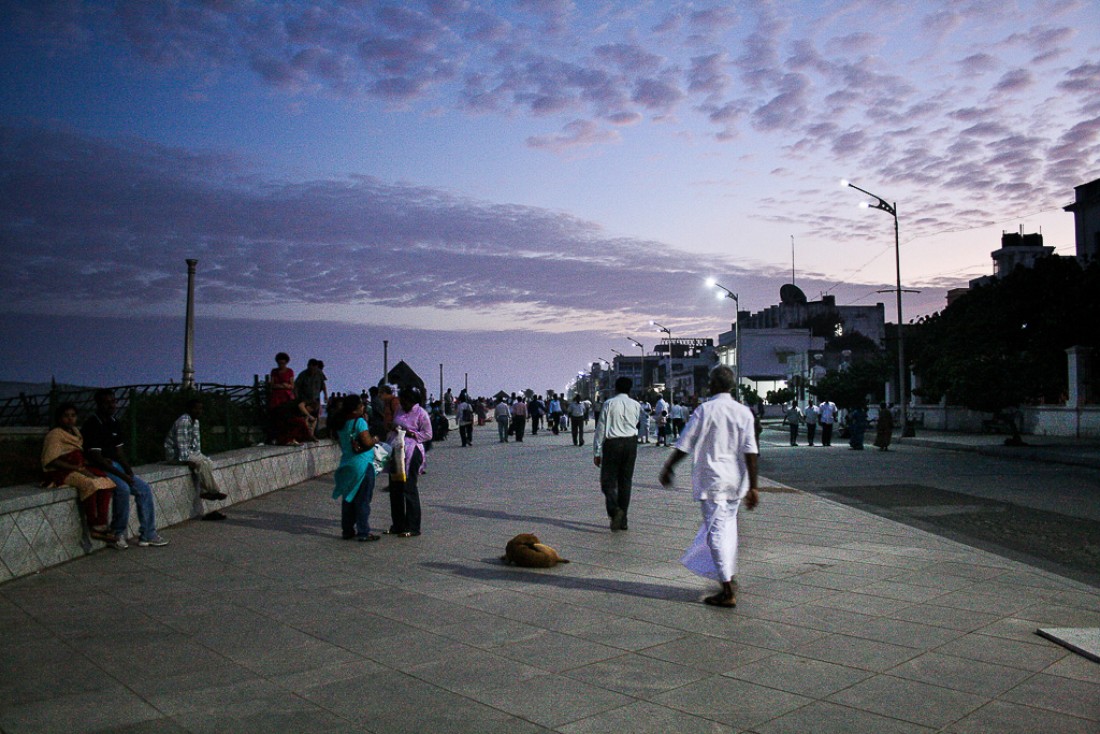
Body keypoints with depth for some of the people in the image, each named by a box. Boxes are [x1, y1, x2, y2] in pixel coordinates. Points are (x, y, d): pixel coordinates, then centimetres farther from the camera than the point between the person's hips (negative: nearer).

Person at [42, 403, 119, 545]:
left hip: (77, 468, 8)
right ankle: (93, 527, -24)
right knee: (89, 483, -35)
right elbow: (52, 461, -18)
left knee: (106, 480, -18)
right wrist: (77, 468, -22)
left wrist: (85, 465, 3)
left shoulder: (75, 431, 18)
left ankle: (102, 525, -23)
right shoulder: (55, 434, -8)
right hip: (60, 473, -8)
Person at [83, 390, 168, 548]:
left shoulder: (114, 423, 12)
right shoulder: (91, 425, -13)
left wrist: (128, 470, -4)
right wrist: (121, 475, -20)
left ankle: (147, 535, -3)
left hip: (115, 466, 8)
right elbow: (97, 458, -18)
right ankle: (118, 533, -14)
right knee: (123, 488, -31)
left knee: (144, 488, -6)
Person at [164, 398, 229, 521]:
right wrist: (186, 460, -27)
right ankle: (213, 491, -17)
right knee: (202, 464, -24)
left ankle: (204, 491, -10)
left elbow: (196, 441, 12)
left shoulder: (195, 421, 9)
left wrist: (198, 455, 1)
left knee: (208, 463, -8)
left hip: (188, 451, 10)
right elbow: (181, 443, -25)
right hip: (175, 453, -10)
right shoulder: (183, 421, -20)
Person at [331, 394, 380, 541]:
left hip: (346, 464, 7)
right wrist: (375, 438, -3)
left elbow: (335, 438, 19)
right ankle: (363, 532, 1)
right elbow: (367, 442, -22)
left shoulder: (340, 424, 7)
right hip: (362, 464, -7)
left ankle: (347, 530, 20)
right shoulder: (359, 422, -15)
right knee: (362, 500, -2)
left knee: (348, 499, 14)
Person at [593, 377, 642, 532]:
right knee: (626, 481, 10)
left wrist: (597, 452, -1)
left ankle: (614, 509, -25)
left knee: (609, 480, 1)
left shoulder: (609, 404, -4)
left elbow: (601, 428, -5)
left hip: (612, 443, -3)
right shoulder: (636, 405, 4)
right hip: (631, 443, 3)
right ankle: (622, 520, 12)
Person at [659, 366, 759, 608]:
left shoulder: (704, 410, -10)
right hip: (736, 480, 6)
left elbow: (684, 446, -8)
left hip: (711, 479, -5)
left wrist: (667, 468, 6)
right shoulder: (744, 412, 2)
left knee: (716, 532, -3)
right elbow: (751, 452, -1)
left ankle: (727, 593, -4)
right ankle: (730, 576, 35)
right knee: (728, 526, 22)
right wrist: (752, 487, 3)